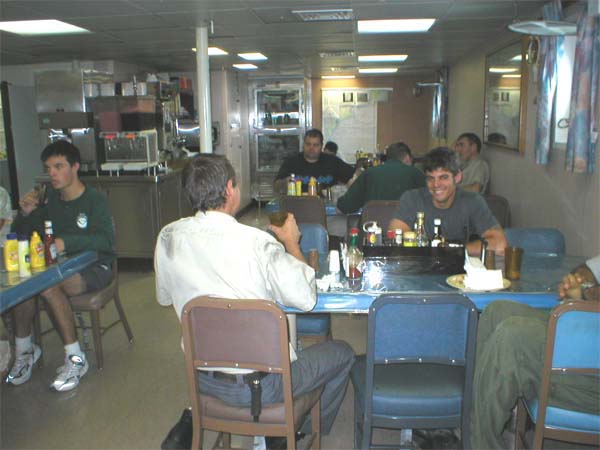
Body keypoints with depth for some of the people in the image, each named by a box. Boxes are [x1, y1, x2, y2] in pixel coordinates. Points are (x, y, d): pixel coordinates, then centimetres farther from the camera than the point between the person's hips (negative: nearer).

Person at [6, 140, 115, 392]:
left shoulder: (95, 200, -8)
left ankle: (75, 359, -20)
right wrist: (25, 214, -8)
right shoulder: (50, 199, 8)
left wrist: (66, 242, -37)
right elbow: (21, 237, 13)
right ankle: (24, 349, -2)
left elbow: (106, 241, -23)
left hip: (95, 267, -5)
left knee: (48, 286, -32)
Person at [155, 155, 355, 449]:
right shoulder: (256, 242, -25)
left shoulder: (168, 237, -8)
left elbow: (164, 298, 8)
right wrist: (292, 243, -2)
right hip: (262, 386, -6)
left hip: (203, 378, 6)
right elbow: (306, 298, -15)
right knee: (342, 353, 17)